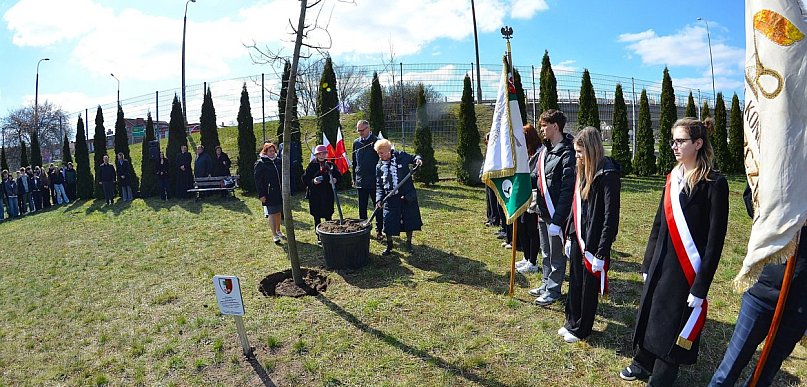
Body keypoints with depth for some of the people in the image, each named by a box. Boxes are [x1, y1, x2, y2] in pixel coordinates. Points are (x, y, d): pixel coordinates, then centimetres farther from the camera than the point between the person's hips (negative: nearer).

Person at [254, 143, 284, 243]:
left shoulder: (278, 161, 9)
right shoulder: (260, 163, -8)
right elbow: (258, 180, -10)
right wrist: (261, 194, -15)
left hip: (280, 192, 6)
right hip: (269, 193, -6)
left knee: (278, 212, 16)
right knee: (271, 214, -2)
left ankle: (278, 231, 32)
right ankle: (274, 235, 2)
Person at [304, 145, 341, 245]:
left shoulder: (330, 165, 3)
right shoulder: (312, 165, -2)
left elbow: (338, 175, 11)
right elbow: (305, 179, -1)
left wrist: (335, 179, -11)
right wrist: (313, 181, -19)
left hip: (328, 195, 1)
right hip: (315, 195, -1)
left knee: (328, 216, 8)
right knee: (317, 217, 8)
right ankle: (319, 237, 20)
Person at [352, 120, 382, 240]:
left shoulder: (376, 142, -5)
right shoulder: (356, 143, 9)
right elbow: (354, 162, 16)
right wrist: (354, 178, 14)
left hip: (375, 181, -4)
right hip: (361, 181, 4)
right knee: (362, 207, 10)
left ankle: (379, 230, 12)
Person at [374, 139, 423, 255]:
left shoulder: (401, 156, -1)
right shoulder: (379, 167, 4)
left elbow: (413, 158, 12)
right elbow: (379, 186, 3)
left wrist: (418, 159, -12)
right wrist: (379, 199, -10)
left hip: (407, 196, -1)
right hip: (390, 199, 1)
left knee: (409, 220, 8)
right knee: (389, 222, 0)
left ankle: (409, 243, 29)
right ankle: (389, 246, 21)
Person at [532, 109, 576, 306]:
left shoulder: (567, 154, -17)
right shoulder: (546, 150, 10)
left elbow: (567, 190, -20)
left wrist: (558, 219, -21)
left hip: (556, 213, -9)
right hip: (543, 211, 9)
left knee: (556, 253, 6)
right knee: (545, 252, 20)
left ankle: (553, 290, 19)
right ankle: (546, 284, 34)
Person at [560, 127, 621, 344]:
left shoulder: (607, 175, -18)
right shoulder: (584, 171, 8)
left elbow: (611, 218, -19)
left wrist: (601, 254, -18)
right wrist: (570, 236, 14)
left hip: (593, 244, -7)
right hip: (577, 239, 8)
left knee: (589, 289, 10)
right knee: (574, 284, 19)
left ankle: (581, 329, 27)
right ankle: (572, 323, 35)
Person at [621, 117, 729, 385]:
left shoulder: (714, 183, -15)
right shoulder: (673, 178, 5)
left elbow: (715, 240, -15)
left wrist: (700, 287, -16)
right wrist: (647, 264, 12)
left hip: (687, 270, -6)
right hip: (661, 265, 7)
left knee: (674, 325, 8)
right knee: (650, 315, 19)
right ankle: (644, 364, 40)